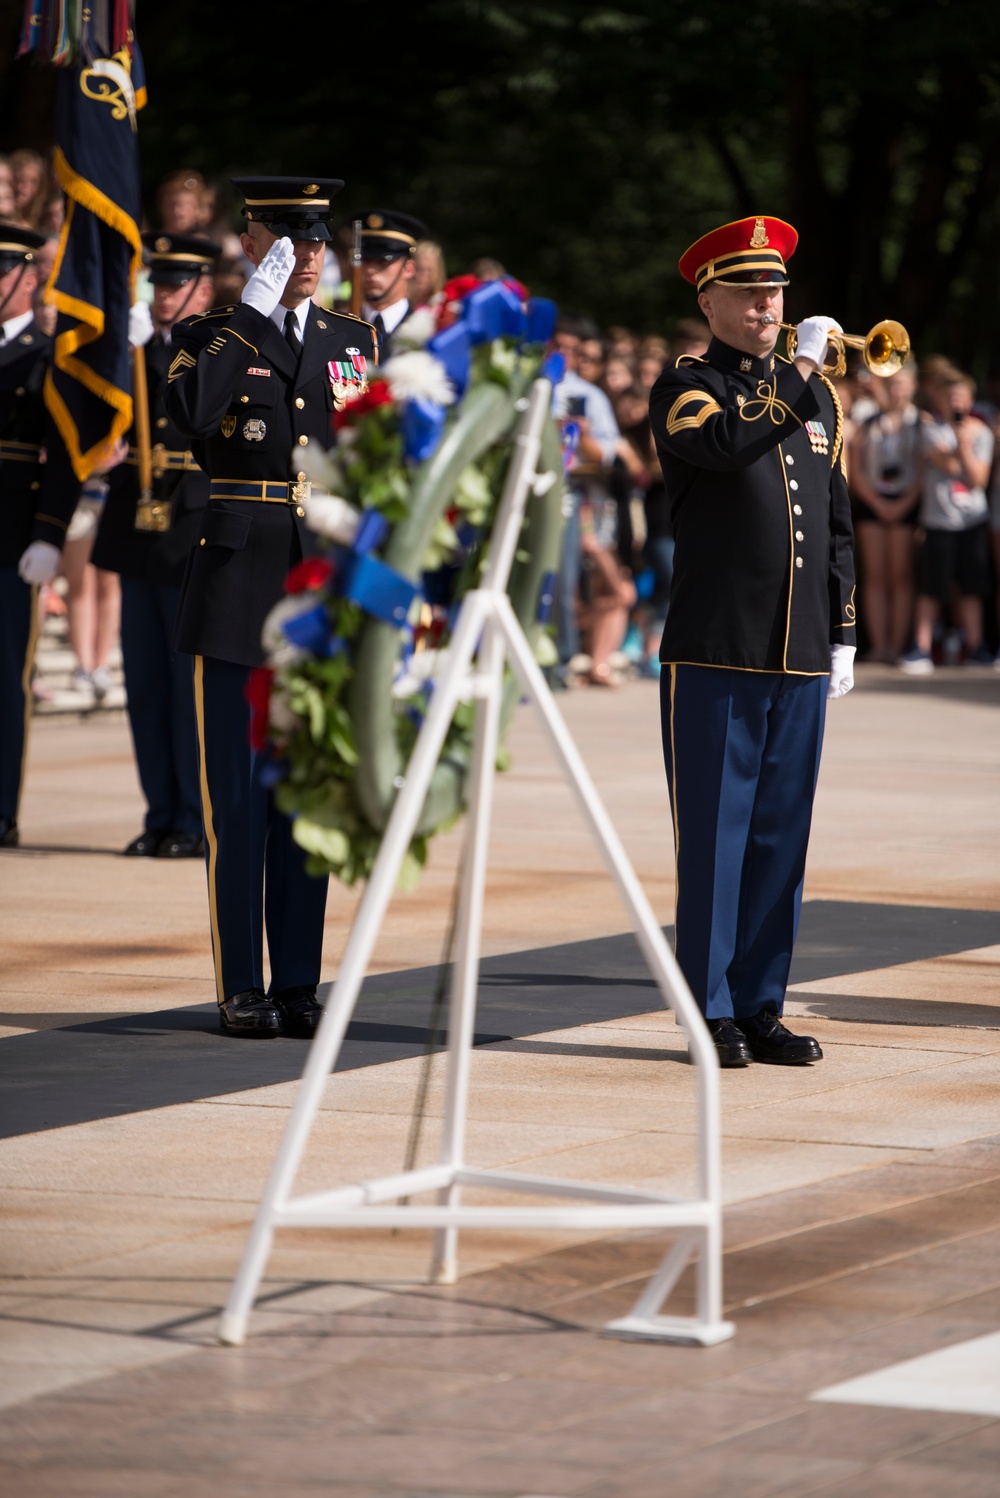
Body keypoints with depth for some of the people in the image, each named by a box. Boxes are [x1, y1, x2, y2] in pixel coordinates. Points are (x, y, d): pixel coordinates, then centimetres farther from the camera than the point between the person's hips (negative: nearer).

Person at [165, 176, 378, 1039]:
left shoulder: (359, 342, 12)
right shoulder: (209, 337, 2)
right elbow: (189, 415, -21)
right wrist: (254, 310, -21)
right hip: (237, 584, -3)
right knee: (236, 796, -1)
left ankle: (299, 985, 10)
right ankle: (241, 989, 4)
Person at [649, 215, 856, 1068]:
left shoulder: (818, 397, 17)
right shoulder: (685, 389, 0)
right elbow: (726, 445, -23)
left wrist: (843, 636, 15)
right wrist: (800, 372, -18)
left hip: (800, 658, 5)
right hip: (714, 654, -5)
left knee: (781, 837, 6)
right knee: (714, 835, -2)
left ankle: (762, 1007, 12)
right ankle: (713, 1013, 3)